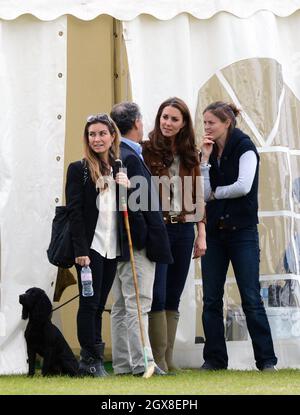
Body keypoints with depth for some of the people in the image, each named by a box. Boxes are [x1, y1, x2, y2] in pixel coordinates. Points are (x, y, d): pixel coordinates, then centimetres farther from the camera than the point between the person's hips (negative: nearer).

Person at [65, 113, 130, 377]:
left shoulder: (119, 169, 13)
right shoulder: (79, 169, -2)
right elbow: (74, 211, -8)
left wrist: (127, 188, -5)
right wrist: (80, 250, -15)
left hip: (112, 247, 5)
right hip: (90, 246, -5)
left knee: (98, 305, 7)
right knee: (90, 303, -4)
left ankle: (90, 360, 10)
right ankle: (92, 358, -1)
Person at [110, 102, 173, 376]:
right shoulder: (130, 158, -16)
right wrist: (147, 238, -18)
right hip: (135, 241, -10)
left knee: (121, 307, 11)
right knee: (138, 305, -9)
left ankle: (122, 363, 14)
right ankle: (142, 362, -9)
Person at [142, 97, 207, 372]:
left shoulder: (190, 155, 12)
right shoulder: (148, 150, -4)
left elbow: (197, 197, 14)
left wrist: (202, 234, 10)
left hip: (184, 229, 5)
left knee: (173, 298, 7)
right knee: (158, 296, -7)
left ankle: (169, 359, 11)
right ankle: (159, 360, -4)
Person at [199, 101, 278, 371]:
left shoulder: (244, 148, -5)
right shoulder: (209, 152, 10)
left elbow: (243, 186, -19)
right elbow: (203, 193, -1)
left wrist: (215, 193, -5)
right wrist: (205, 159, -6)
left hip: (242, 230, -6)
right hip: (215, 232, 6)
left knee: (251, 298, -7)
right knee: (211, 298, 3)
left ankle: (266, 359, -3)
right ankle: (215, 359, 9)